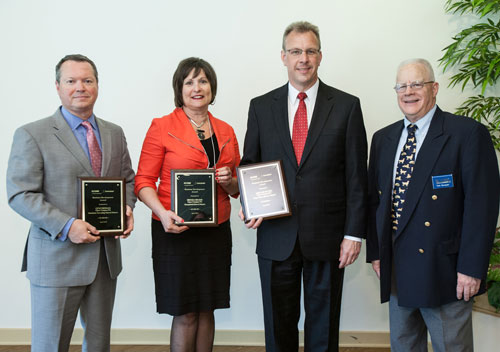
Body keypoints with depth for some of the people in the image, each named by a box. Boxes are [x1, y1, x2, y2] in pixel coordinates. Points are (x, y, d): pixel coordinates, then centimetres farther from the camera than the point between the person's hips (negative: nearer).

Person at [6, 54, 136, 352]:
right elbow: (20, 195, -11)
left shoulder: (115, 133, 9)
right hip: (57, 257, -4)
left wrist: (127, 208, -4)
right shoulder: (32, 135, -7)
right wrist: (66, 226, -21)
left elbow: (128, 179, 17)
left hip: (106, 256, 5)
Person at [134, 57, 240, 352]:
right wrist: (163, 213, -21)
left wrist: (228, 181, -6)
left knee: (207, 310, 11)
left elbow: (236, 189, 16)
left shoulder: (226, 131, 10)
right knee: (185, 314, 2)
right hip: (175, 231, -4)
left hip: (216, 231, 4)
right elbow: (144, 181, -4)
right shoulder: (162, 127, -3)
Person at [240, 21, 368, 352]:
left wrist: (354, 233, -5)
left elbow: (356, 176, -1)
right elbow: (249, 165, 10)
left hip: (327, 237, -1)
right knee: (278, 324, 14)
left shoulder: (346, 106, 0)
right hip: (276, 235, 1)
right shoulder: (261, 106, 5)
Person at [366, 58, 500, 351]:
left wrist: (471, 268, -16)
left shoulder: (468, 134, -9)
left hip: (444, 269, -5)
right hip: (396, 269, 6)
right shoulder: (383, 139, 11)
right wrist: (374, 251, 9)